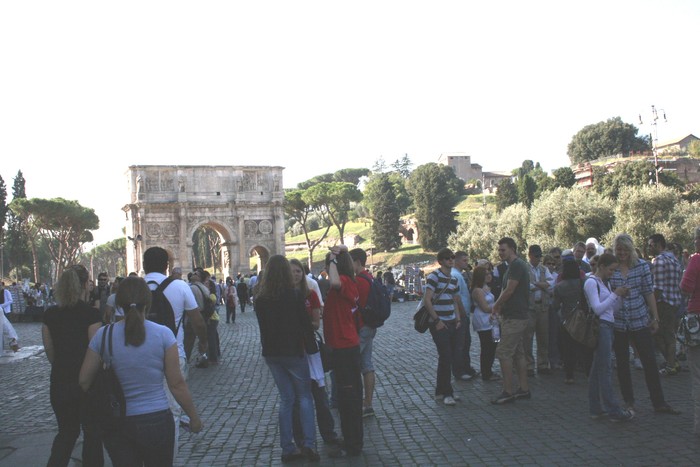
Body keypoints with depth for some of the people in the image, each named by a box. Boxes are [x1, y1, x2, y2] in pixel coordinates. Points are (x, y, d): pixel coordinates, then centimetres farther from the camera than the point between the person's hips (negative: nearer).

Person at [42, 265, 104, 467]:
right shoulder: (91, 313, -16)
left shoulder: (50, 314, -1)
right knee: (92, 433, 14)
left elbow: (49, 351, 6)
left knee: (66, 432, 21)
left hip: (59, 382, 4)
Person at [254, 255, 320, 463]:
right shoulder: (294, 296, -12)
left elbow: (263, 325, 11)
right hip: (293, 352, -4)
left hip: (271, 353, 4)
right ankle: (309, 444, -4)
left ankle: (288, 448, 10)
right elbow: (306, 324, -9)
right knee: (305, 397, 8)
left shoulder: (260, 299, 1)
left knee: (286, 398, 12)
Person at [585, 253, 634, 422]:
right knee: (606, 368, -8)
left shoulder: (605, 283, 20)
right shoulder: (591, 283, -8)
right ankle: (614, 411, -7)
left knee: (597, 369, 10)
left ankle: (596, 408, 13)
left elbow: (613, 308, 20)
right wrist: (615, 294, -14)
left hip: (608, 326, 9)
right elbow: (598, 309, -17)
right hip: (600, 326, -9)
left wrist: (621, 296, 4)